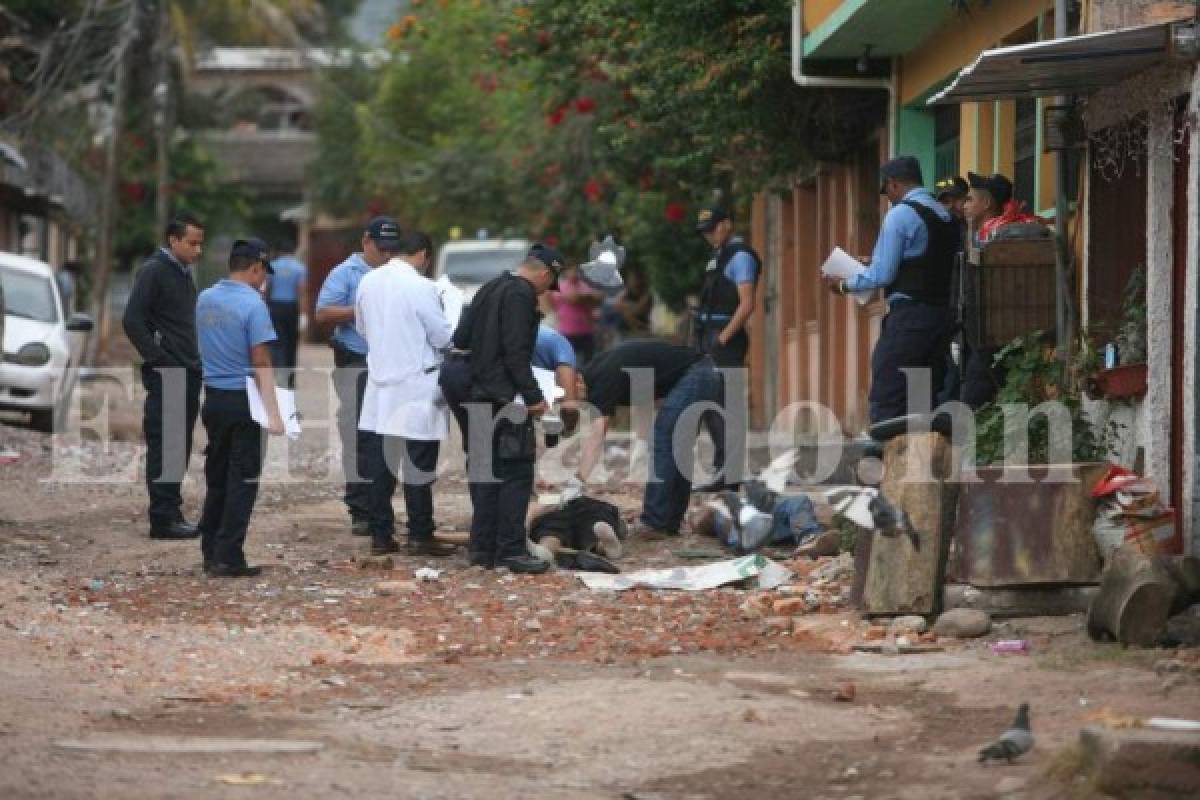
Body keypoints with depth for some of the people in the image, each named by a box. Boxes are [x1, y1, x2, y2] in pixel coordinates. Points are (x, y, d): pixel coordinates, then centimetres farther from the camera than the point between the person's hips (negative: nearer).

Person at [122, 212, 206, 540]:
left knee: (180, 449, 10)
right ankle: (163, 519, -5)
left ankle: (172, 511, 16)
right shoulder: (153, 271, -10)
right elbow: (132, 321, -16)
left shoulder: (184, 273, 17)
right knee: (163, 448, -6)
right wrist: (159, 361, -16)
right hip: (166, 377, -9)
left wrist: (194, 362, 12)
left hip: (188, 374, 9)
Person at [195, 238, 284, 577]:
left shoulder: (205, 299, 6)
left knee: (216, 477, 16)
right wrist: (273, 413, -19)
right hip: (244, 399, -6)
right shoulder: (253, 305, -15)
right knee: (242, 480, -1)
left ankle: (210, 552, 18)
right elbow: (261, 364, -18)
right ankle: (228, 558, -4)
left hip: (212, 396, 6)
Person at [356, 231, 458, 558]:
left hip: (380, 382, 6)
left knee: (380, 463, 9)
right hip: (417, 387, -6)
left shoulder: (368, 281, 3)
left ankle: (381, 535, 11)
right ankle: (420, 536, 5)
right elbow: (443, 336, -10)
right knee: (419, 464, 1)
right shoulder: (421, 287, -15)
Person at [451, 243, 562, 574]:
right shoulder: (521, 295, -12)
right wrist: (533, 396, -16)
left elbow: (460, 339, 20)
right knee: (517, 473, -6)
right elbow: (516, 352, -19)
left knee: (484, 473, 13)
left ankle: (483, 547, 15)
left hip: (474, 398, 9)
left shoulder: (490, 289, 17)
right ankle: (511, 549, -10)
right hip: (503, 397, -9)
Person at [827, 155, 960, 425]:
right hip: (943, 315, 8)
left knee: (886, 402, -7)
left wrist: (844, 285, 4)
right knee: (926, 402, 10)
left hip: (908, 316, -8)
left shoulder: (901, 214, -9)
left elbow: (882, 275, -12)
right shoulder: (946, 217, 14)